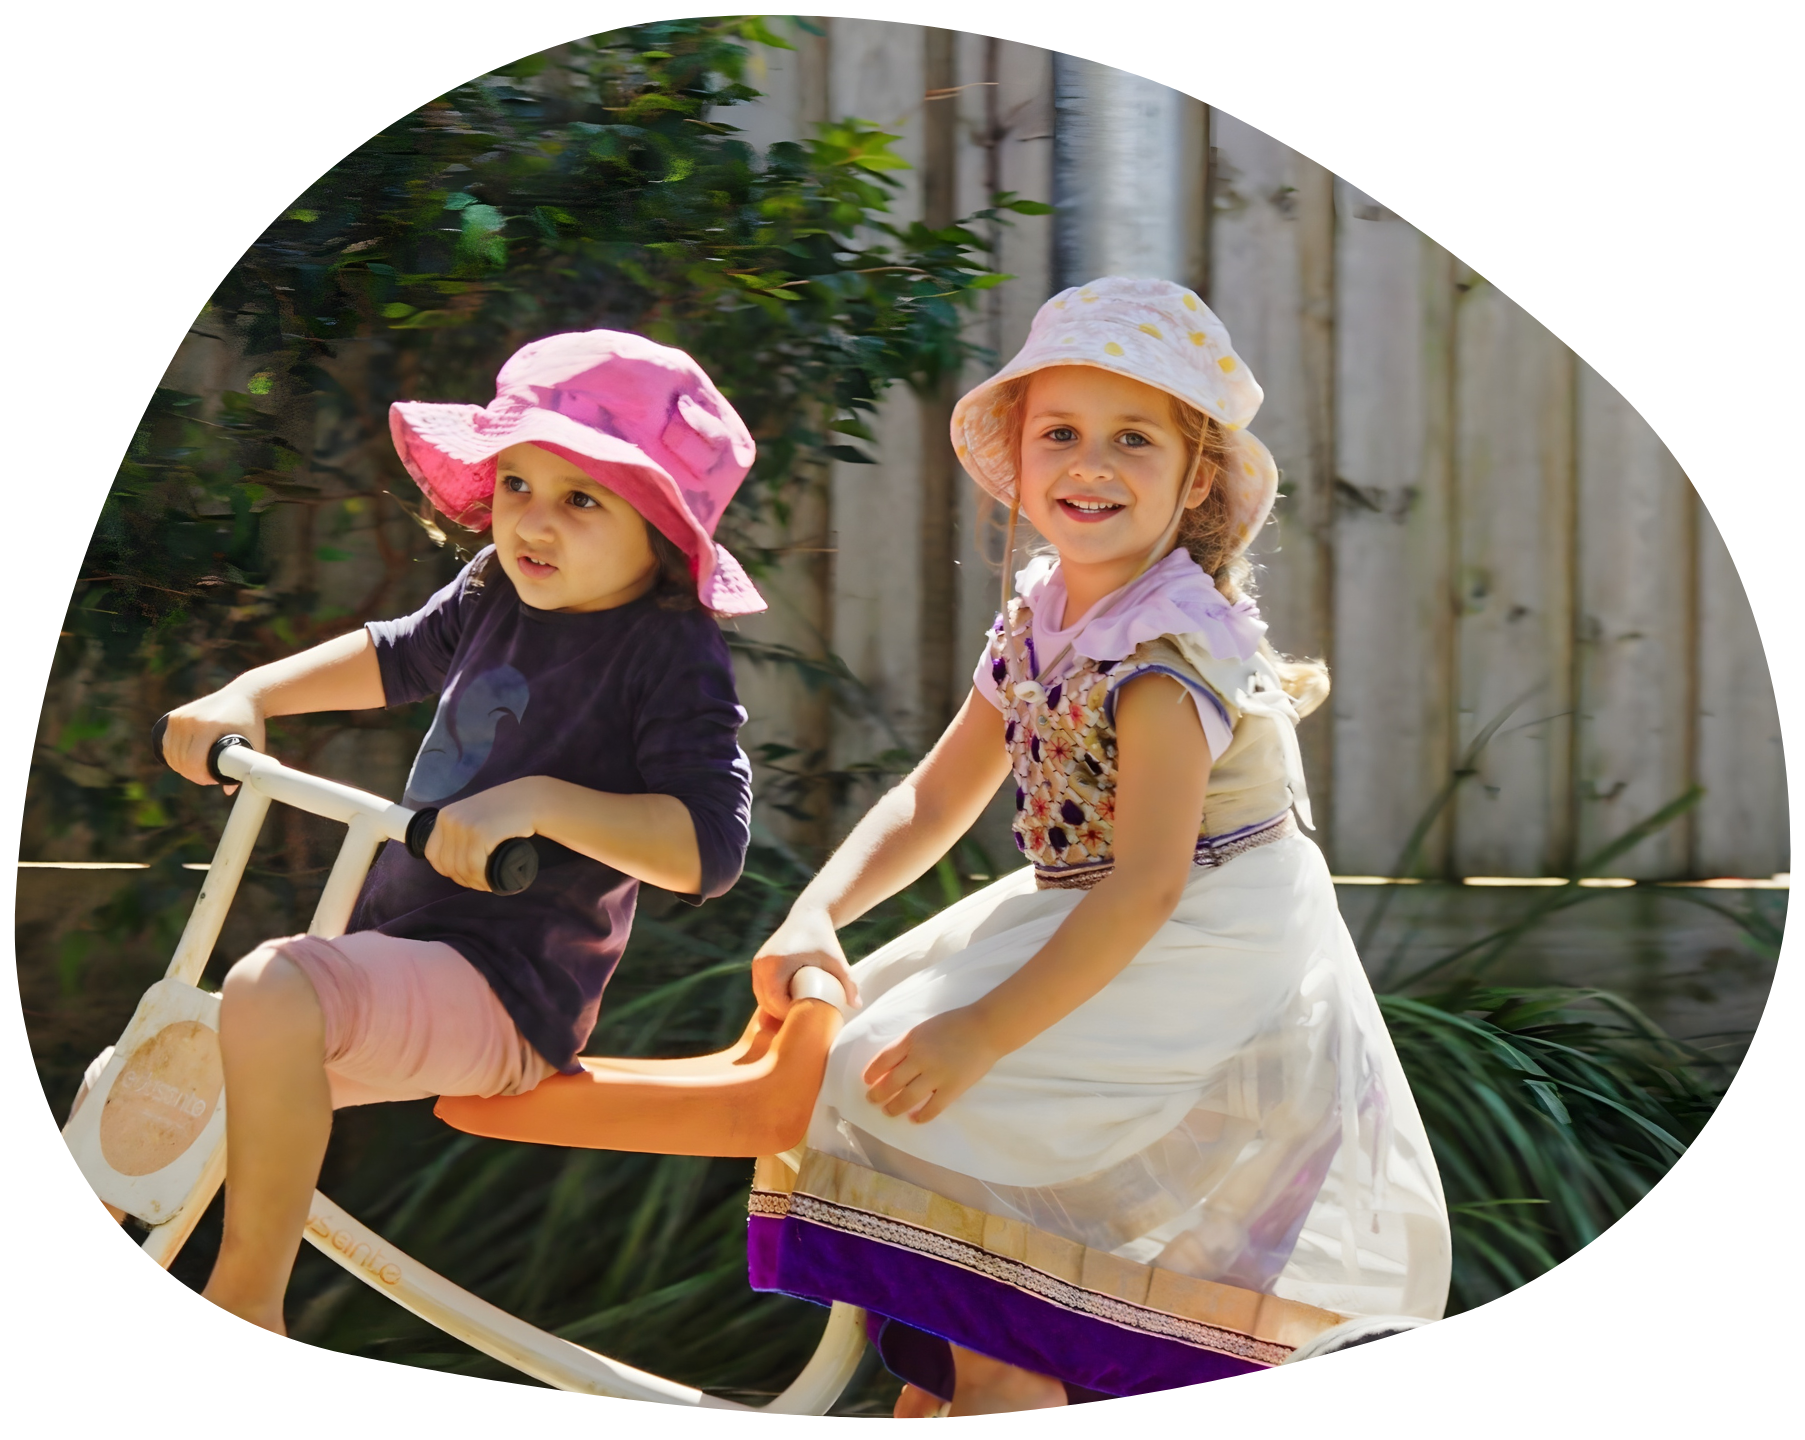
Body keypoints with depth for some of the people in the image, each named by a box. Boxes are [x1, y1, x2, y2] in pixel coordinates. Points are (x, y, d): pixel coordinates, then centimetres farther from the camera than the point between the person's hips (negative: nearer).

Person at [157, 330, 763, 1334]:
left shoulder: (672, 655, -13)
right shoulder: (499, 593, 10)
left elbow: (710, 846, -24)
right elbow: (394, 657, 30)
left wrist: (536, 802, -33)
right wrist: (246, 697, 16)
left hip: (501, 990, -9)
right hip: (400, 948, 9)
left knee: (272, 993, -35)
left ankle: (245, 1303, -24)